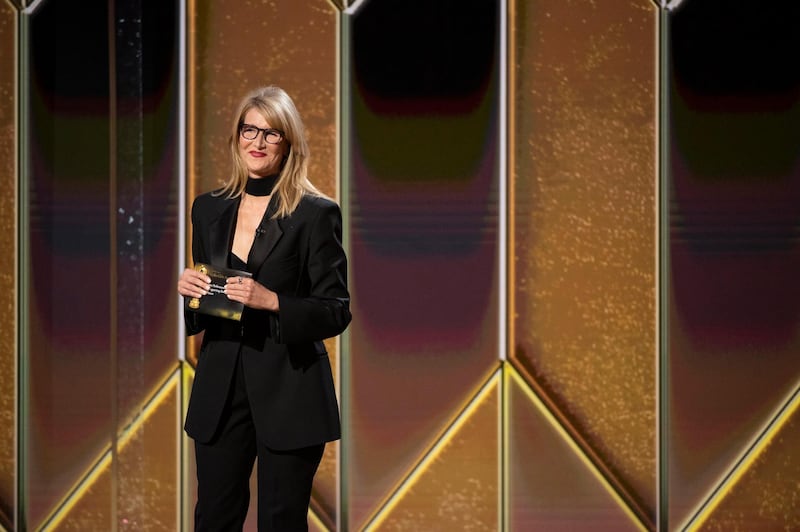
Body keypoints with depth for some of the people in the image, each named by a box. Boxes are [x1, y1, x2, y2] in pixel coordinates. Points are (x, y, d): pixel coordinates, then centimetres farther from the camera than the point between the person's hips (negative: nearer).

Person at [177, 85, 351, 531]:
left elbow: (337, 311, -7)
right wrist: (188, 290, -4)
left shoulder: (316, 213, -6)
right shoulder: (209, 209, 10)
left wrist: (272, 301, -21)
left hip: (289, 392, -4)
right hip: (220, 389, 4)